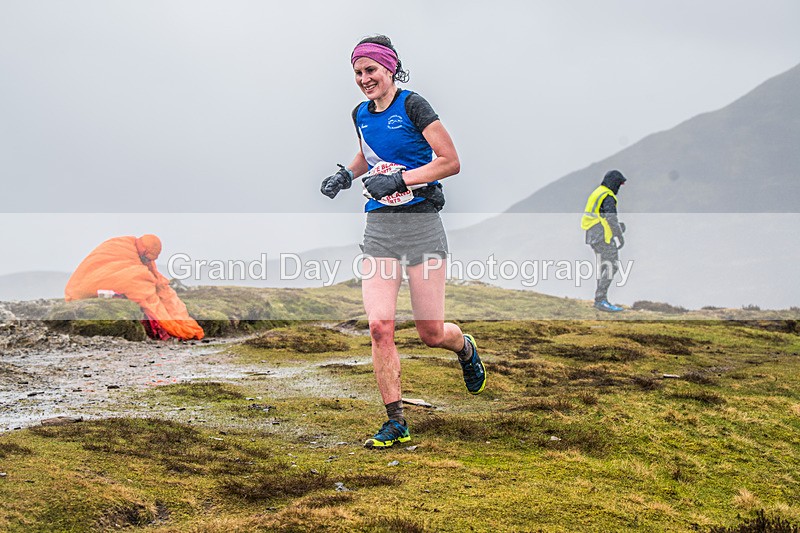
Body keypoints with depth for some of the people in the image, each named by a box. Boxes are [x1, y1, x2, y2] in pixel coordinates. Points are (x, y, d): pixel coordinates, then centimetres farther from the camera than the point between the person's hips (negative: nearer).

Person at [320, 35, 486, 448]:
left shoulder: (412, 106, -9)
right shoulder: (361, 115, 11)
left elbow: (451, 162, -12)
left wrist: (399, 179, -19)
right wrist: (346, 174, 11)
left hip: (420, 224, -5)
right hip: (378, 229, 5)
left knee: (431, 333, 1)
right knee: (379, 326, -10)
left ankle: (465, 348, 38)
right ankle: (396, 422, -1)